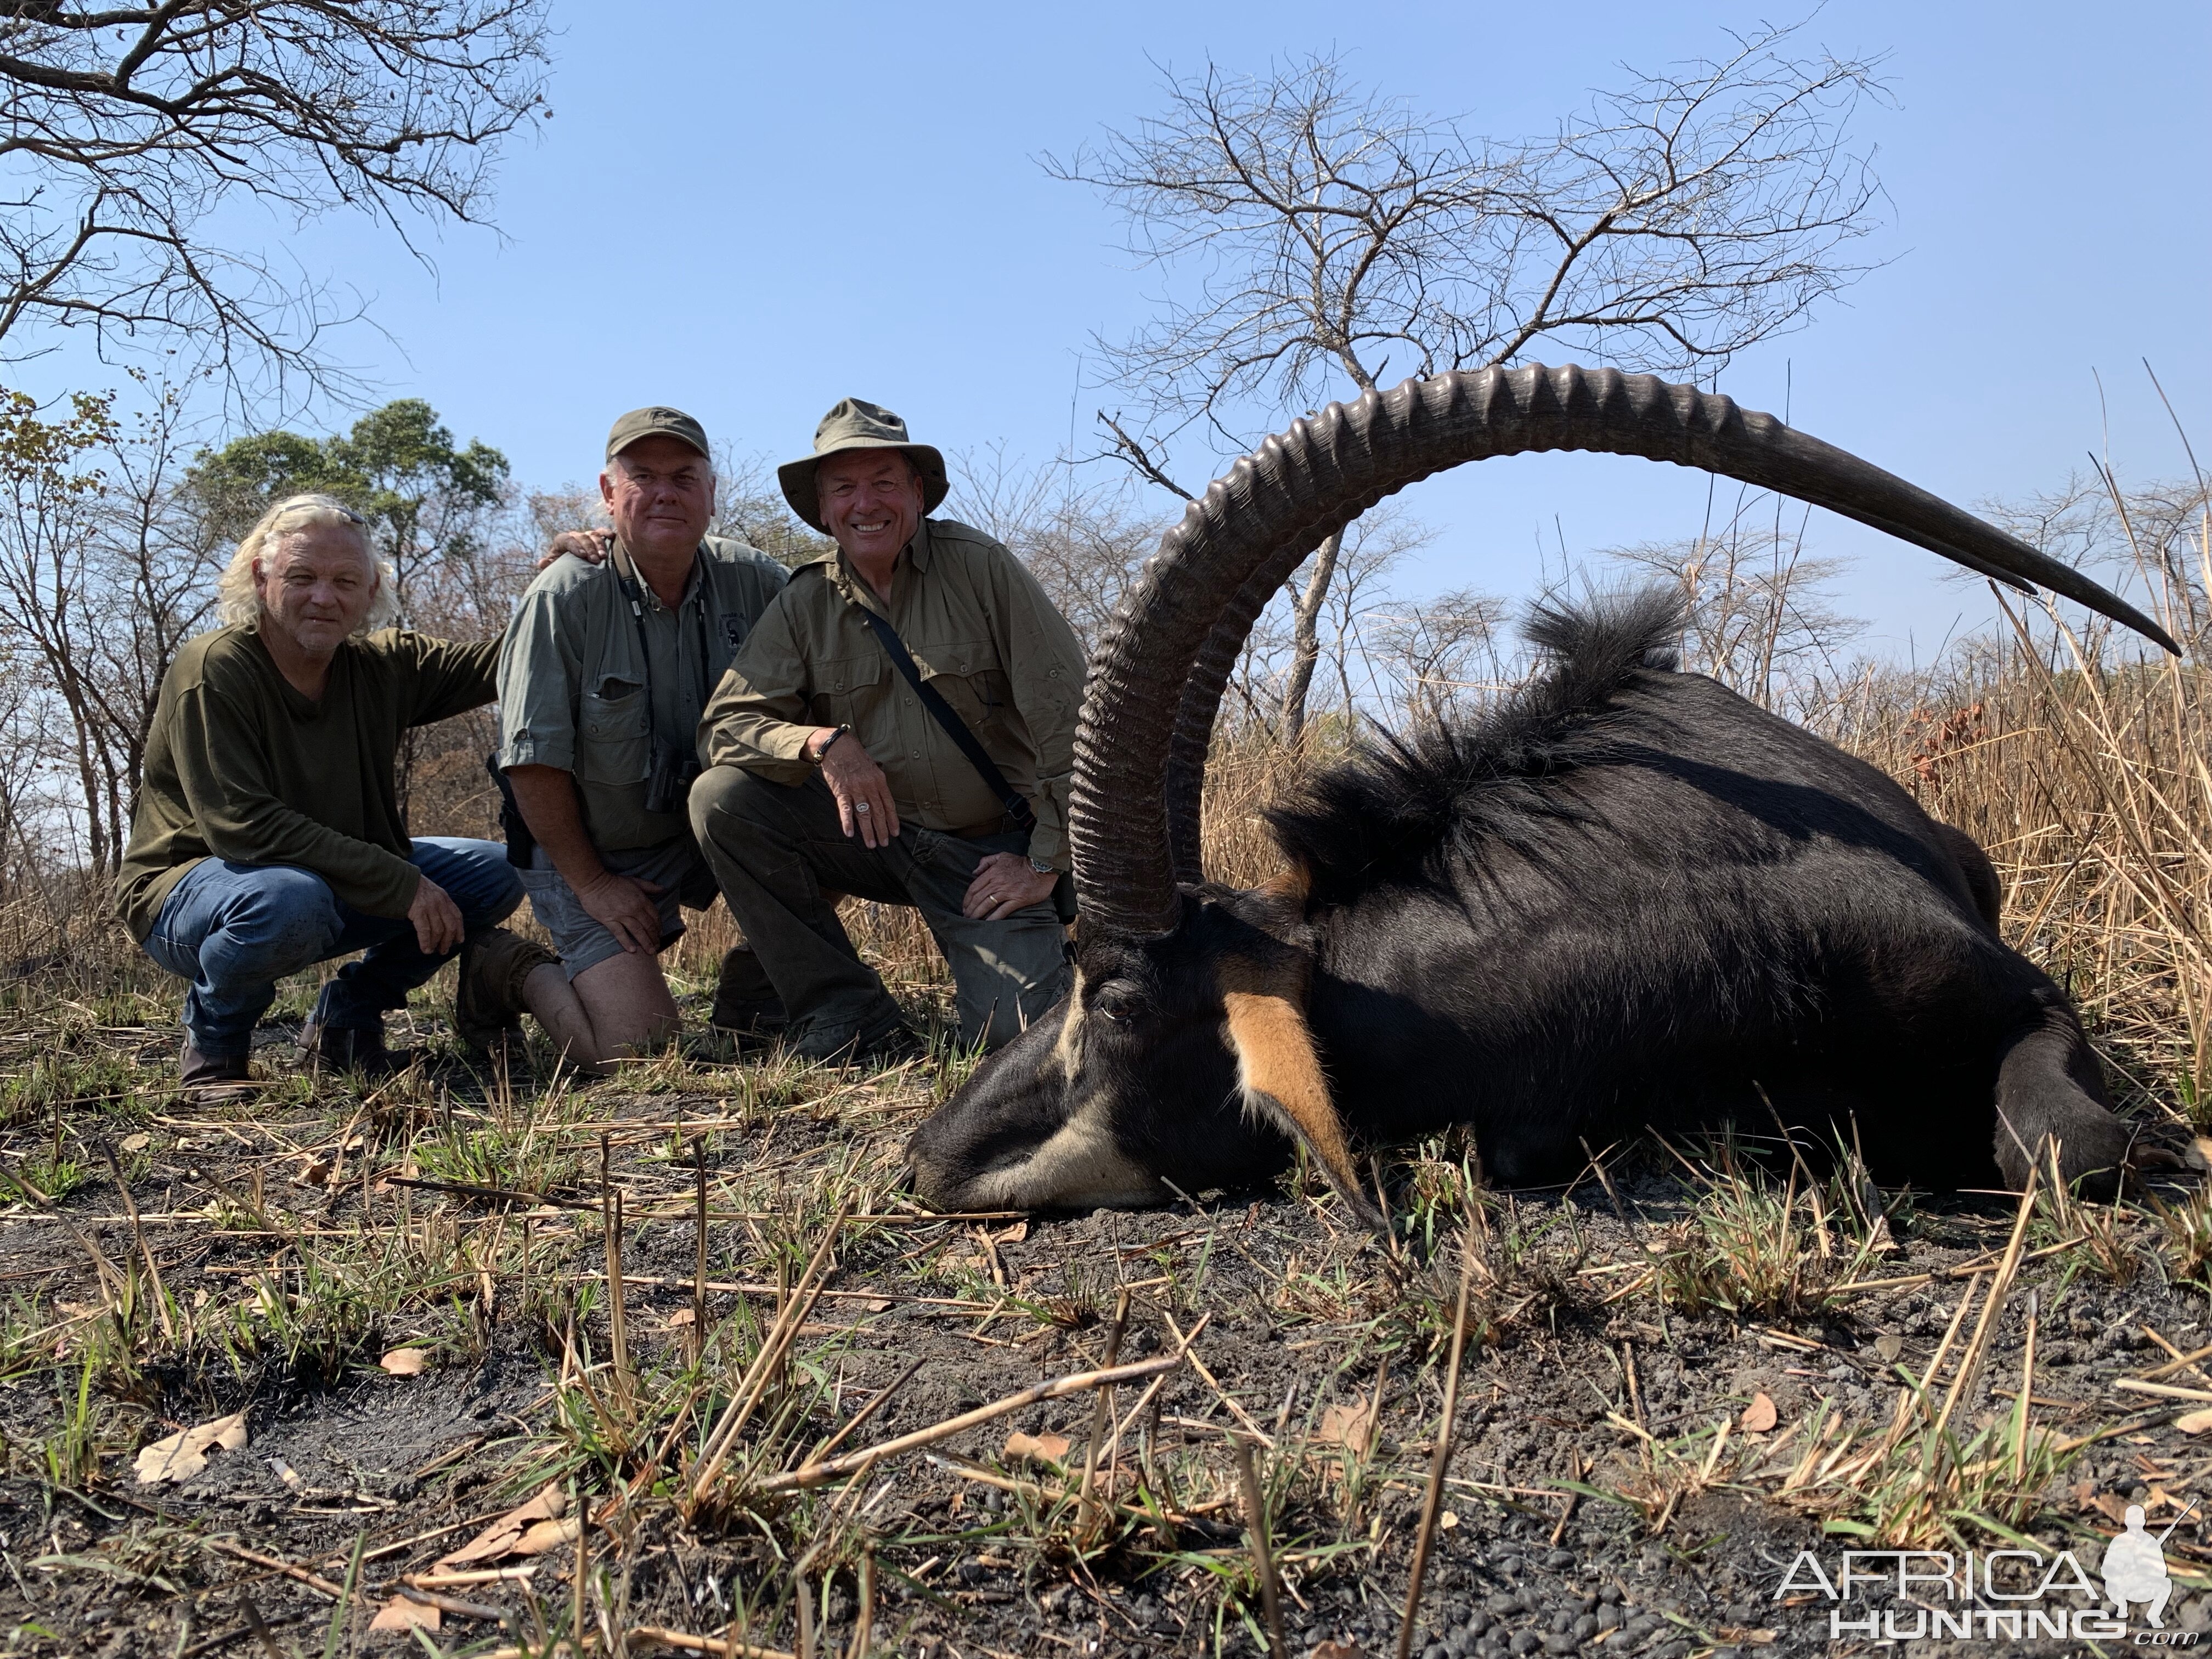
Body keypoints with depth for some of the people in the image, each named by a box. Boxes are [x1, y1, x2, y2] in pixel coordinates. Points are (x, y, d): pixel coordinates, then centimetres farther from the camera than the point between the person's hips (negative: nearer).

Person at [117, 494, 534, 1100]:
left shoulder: (383, 665, -3)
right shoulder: (213, 670, -21)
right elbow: (242, 825, -29)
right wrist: (401, 885, -31)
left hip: (334, 882, 6)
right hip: (190, 887, -6)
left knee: (493, 874, -7)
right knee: (288, 899, -40)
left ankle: (346, 1016, 9)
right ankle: (212, 1040, -6)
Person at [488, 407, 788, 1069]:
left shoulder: (753, 580, -5)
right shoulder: (566, 596, -16)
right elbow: (532, 762, -14)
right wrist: (590, 884, -12)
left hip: (711, 832, 4)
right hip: (591, 852, -4)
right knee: (636, 1045, -18)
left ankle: (752, 987, 2)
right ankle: (514, 968, 15)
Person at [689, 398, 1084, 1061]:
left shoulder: (978, 566, -9)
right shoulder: (804, 603, 0)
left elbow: (1068, 713, -10)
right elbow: (723, 726, -6)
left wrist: (1048, 863, -10)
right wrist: (821, 742, -26)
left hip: (991, 850, -3)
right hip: (875, 832, 3)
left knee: (1013, 1034, -21)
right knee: (721, 797, -19)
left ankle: (1052, 952, 17)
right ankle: (847, 1014, -10)